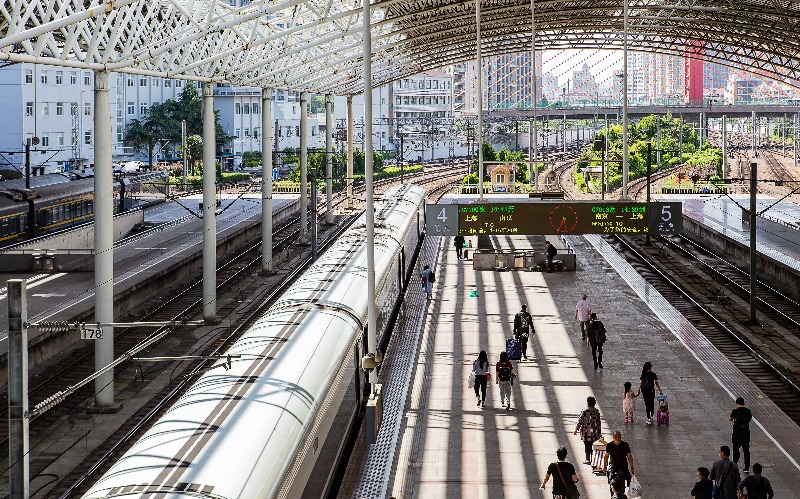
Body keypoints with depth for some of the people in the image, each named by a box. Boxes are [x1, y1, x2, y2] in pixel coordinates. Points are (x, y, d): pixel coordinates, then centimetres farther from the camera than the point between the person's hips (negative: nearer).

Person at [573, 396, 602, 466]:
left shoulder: (585, 411, -11)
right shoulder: (596, 411, 0)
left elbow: (580, 421, -10)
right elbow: (598, 422, 4)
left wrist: (576, 429, -2)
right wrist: (599, 432, 12)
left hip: (586, 432, -3)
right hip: (594, 432, 3)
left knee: (587, 446, 4)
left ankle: (588, 460, 7)